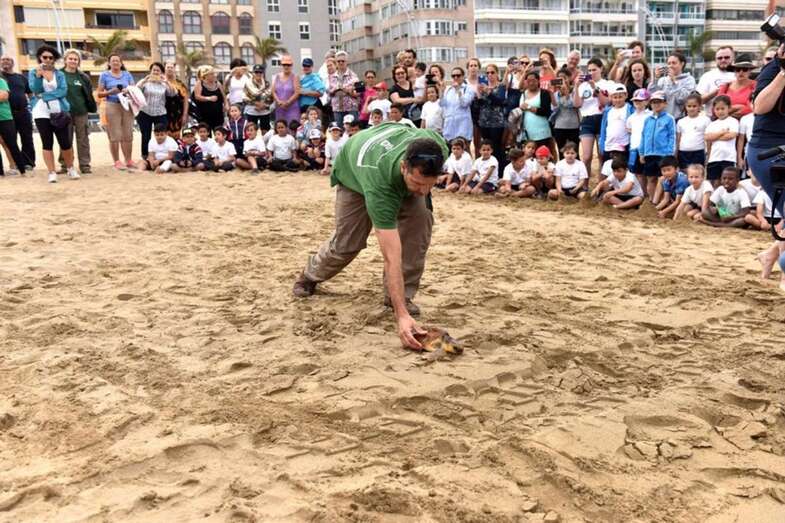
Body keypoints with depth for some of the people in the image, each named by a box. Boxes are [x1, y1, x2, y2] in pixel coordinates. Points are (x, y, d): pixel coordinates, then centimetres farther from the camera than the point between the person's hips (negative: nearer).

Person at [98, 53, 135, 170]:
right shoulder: (105, 75, 7)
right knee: (115, 136, -5)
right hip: (112, 106, -3)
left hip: (127, 106, 3)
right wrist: (110, 92, -13)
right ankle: (117, 161, 0)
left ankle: (128, 160, 9)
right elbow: (99, 94, 4)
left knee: (128, 135, 1)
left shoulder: (127, 74, 14)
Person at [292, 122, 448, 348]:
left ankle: (403, 295, -7)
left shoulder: (438, 147, -38)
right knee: (347, 243, -1)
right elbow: (392, 258, -51)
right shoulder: (379, 184, -50)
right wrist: (402, 316, -53)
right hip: (353, 174, -4)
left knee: (420, 219, -21)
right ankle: (309, 277, 34)